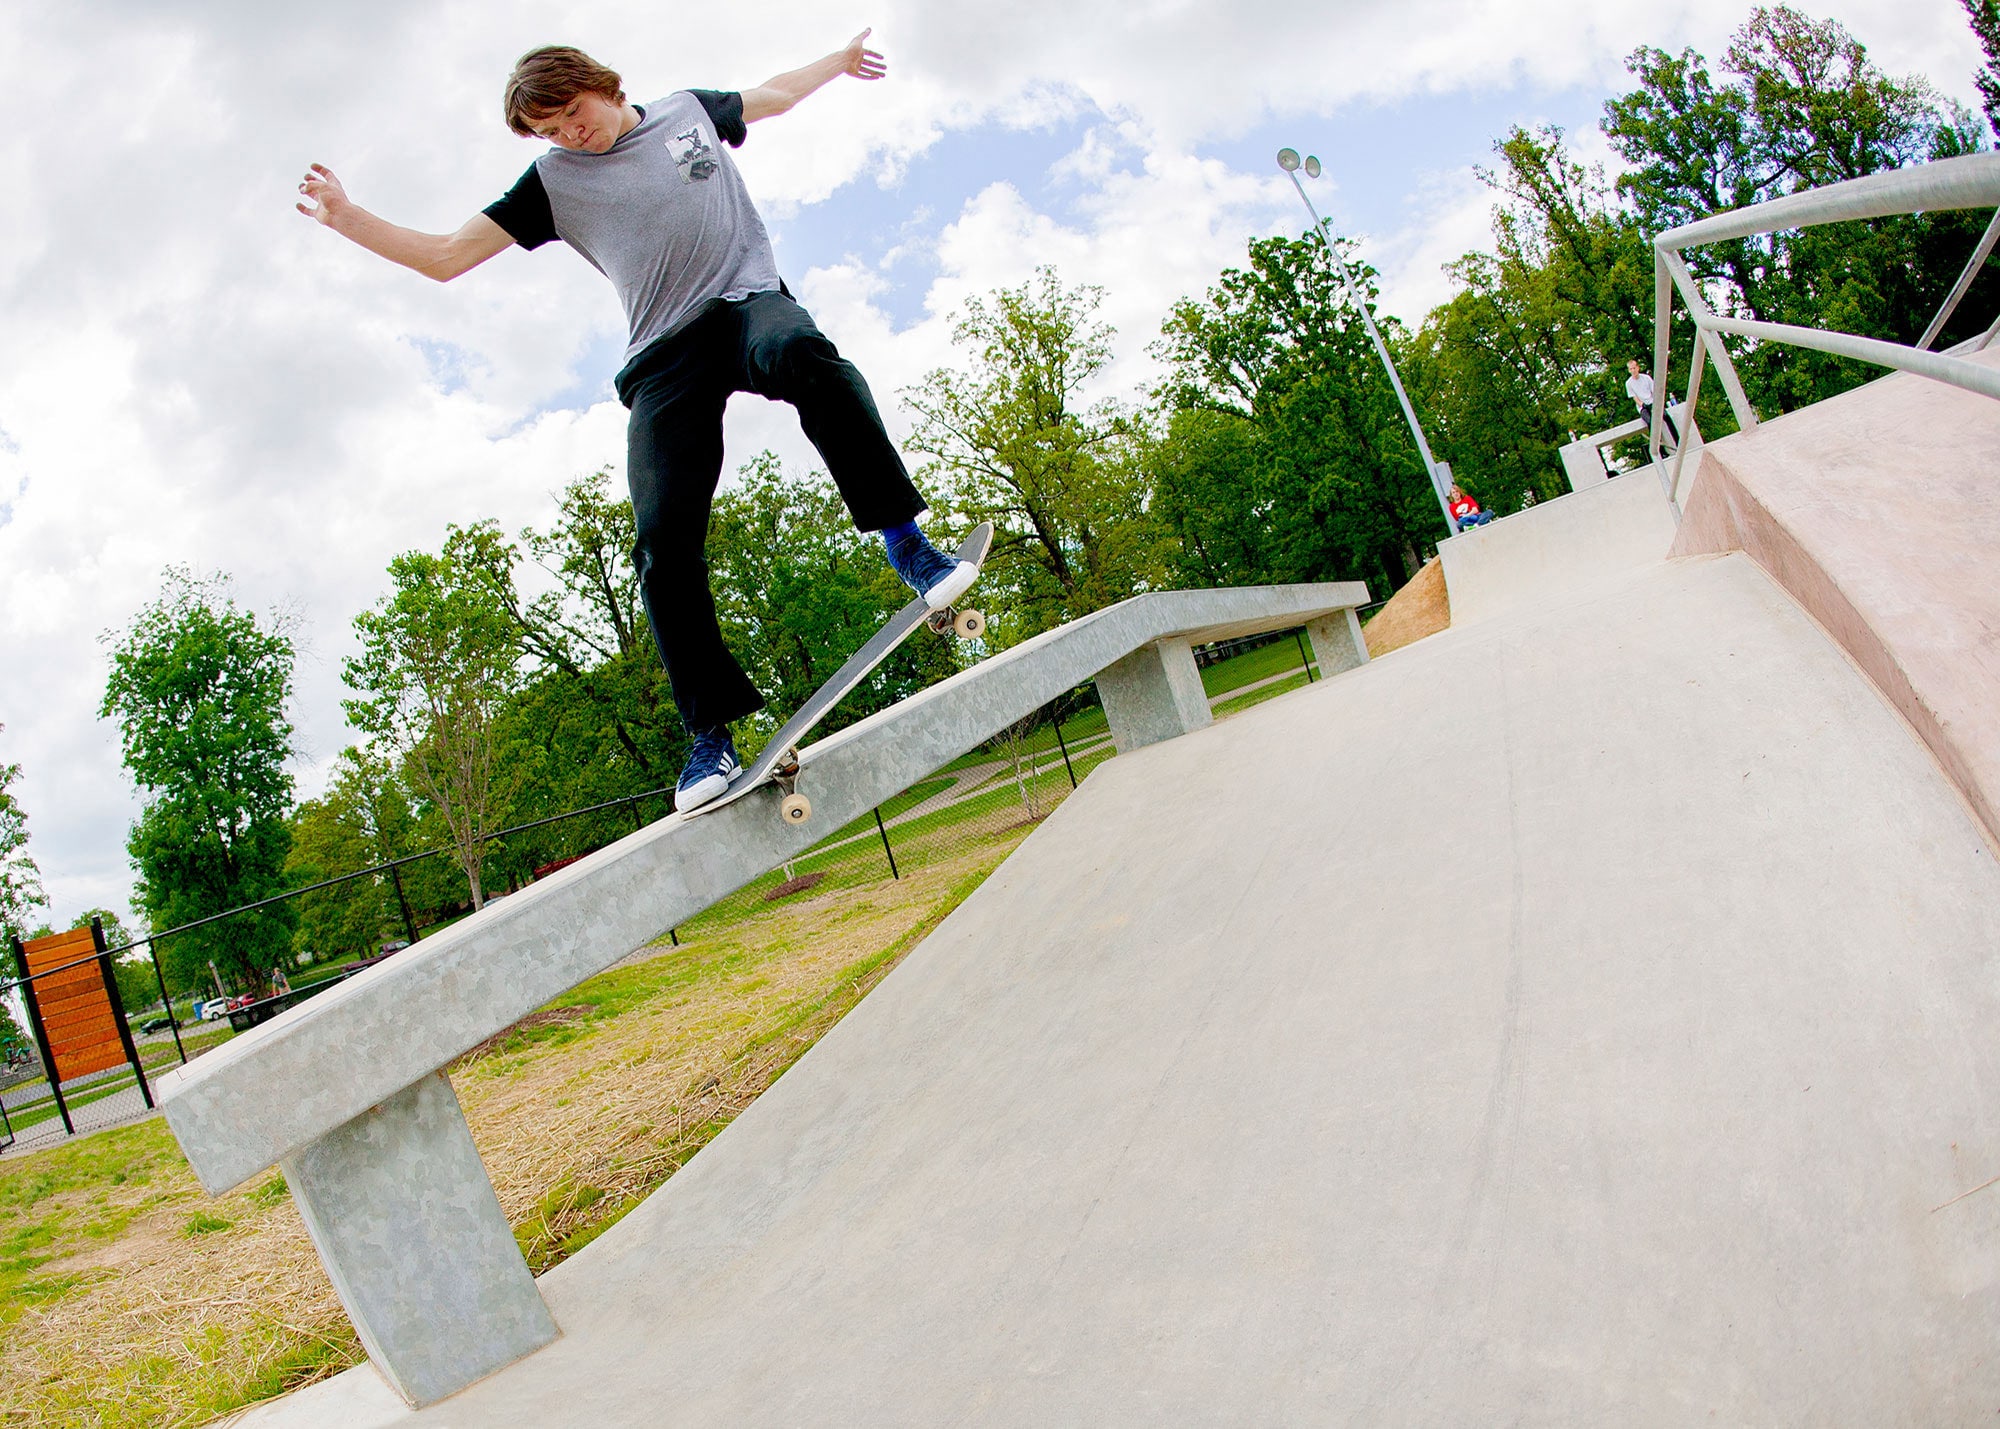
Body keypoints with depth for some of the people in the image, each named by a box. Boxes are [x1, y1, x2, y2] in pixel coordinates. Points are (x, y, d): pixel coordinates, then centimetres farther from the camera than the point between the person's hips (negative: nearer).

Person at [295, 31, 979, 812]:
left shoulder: (689, 110, 17)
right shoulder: (551, 182, 13)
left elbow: (771, 95, 37)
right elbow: (443, 258, 12)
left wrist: (839, 62, 48)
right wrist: (347, 217, 0)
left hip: (748, 299, 0)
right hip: (665, 355, 1)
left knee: (800, 352, -40)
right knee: (664, 540, -17)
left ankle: (904, 541, -36)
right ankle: (711, 733, -13)